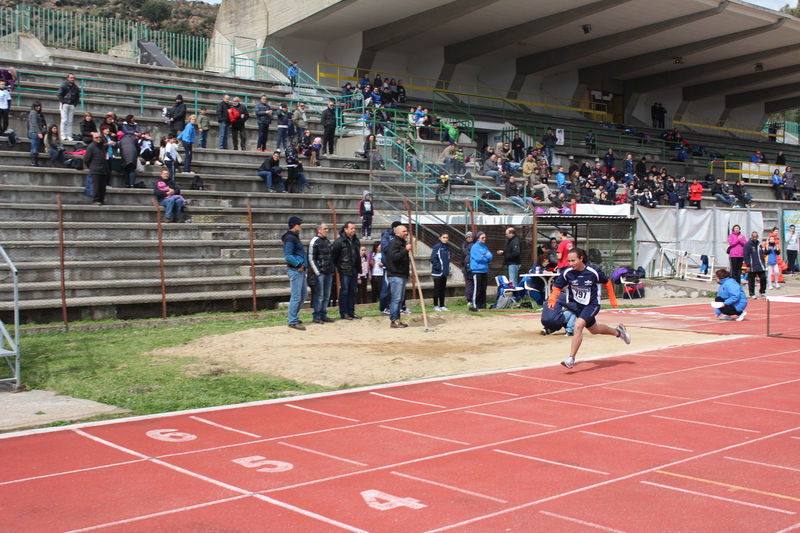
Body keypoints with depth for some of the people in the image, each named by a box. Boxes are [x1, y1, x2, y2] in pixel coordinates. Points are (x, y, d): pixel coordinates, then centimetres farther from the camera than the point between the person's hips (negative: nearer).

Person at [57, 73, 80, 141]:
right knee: (64, 120, -8)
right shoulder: (64, 85, -1)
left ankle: (69, 136, 3)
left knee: (70, 121, 3)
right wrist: (63, 102, -10)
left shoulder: (76, 88, 11)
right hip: (64, 104, -4)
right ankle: (63, 136, -8)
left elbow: (78, 97, 17)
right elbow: (59, 94, -4)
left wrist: (75, 104, 6)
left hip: (72, 105, 4)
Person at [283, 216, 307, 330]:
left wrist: (303, 264, 11)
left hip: (300, 270, 11)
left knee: (303, 293, 17)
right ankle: (293, 321, -3)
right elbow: (288, 256, -22)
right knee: (296, 296, -8)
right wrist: (298, 264, -20)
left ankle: (292, 315, 28)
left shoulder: (295, 237, 18)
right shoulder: (290, 238, -14)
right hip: (295, 270, -11)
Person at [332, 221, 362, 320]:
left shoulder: (356, 241, 10)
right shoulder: (339, 241, -9)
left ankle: (351, 312, 18)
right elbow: (334, 255, -6)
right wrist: (338, 266, -3)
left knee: (352, 292, 11)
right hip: (345, 271, -6)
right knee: (344, 292, -1)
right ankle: (344, 313, 5)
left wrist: (359, 268, 11)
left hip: (354, 270, 6)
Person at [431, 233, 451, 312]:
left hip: (445, 272, 7)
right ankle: (436, 306, 4)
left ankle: (442, 306, 17)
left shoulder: (447, 248, 12)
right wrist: (438, 267, -16)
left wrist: (448, 268, 8)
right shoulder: (437, 247, -10)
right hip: (437, 272, -7)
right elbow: (433, 259, -13)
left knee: (443, 289, 11)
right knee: (437, 289, -1)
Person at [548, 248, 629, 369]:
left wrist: (613, 300, 4)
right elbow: (557, 287, -5)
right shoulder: (567, 273, -16)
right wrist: (552, 301, -22)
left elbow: (607, 283, -3)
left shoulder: (594, 272, -21)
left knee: (578, 326, -26)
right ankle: (618, 331, 52)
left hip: (592, 305, -5)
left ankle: (571, 358, -21)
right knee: (594, 330, 23)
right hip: (577, 305, 5)